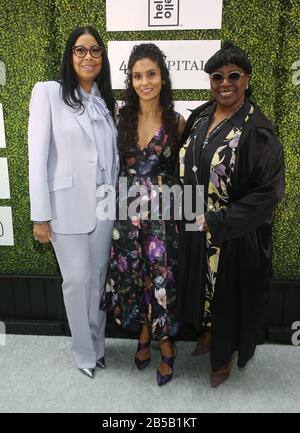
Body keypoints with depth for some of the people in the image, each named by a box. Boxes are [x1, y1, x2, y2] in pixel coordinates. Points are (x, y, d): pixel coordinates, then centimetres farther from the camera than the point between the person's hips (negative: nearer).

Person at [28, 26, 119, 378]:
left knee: (98, 276, 13)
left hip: (103, 204, 5)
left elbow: (113, 155, 13)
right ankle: (84, 352, 27)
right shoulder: (48, 92, -5)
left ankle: (98, 345, 33)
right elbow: (38, 156, -9)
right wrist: (40, 216, -11)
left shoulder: (105, 100, 11)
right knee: (77, 280, 4)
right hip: (67, 205, -4)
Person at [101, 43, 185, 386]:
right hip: (128, 209, 2)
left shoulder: (176, 122, -3)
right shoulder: (121, 117, 1)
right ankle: (143, 334, 37)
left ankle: (165, 343, 28)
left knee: (161, 276, 4)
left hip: (162, 211, -2)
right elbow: (114, 163, 9)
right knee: (131, 274, 12)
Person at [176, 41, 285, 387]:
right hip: (194, 227, 6)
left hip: (233, 234, -5)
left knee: (227, 292, 12)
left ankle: (223, 357, 38)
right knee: (200, 285, 21)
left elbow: (268, 191, -19)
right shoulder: (199, 116, 3)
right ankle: (206, 334, 49)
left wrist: (217, 222, -21)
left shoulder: (257, 130, -17)